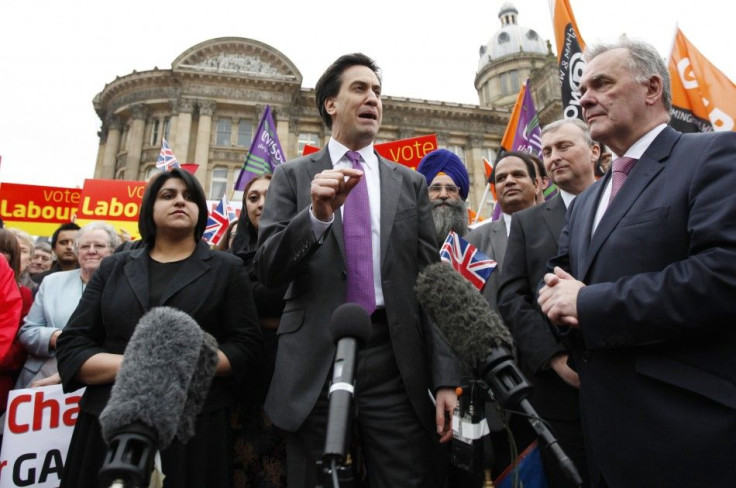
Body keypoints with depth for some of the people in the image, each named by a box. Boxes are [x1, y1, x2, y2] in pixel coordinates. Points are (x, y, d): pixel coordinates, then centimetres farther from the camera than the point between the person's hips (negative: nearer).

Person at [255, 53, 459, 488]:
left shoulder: (411, 183, 10)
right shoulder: (293, 177, 6)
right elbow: (268, 271, -3)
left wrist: (446, 380, -1)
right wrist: (316, 214, -21)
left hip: (395, 363, 1)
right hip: (315, 365, 0)